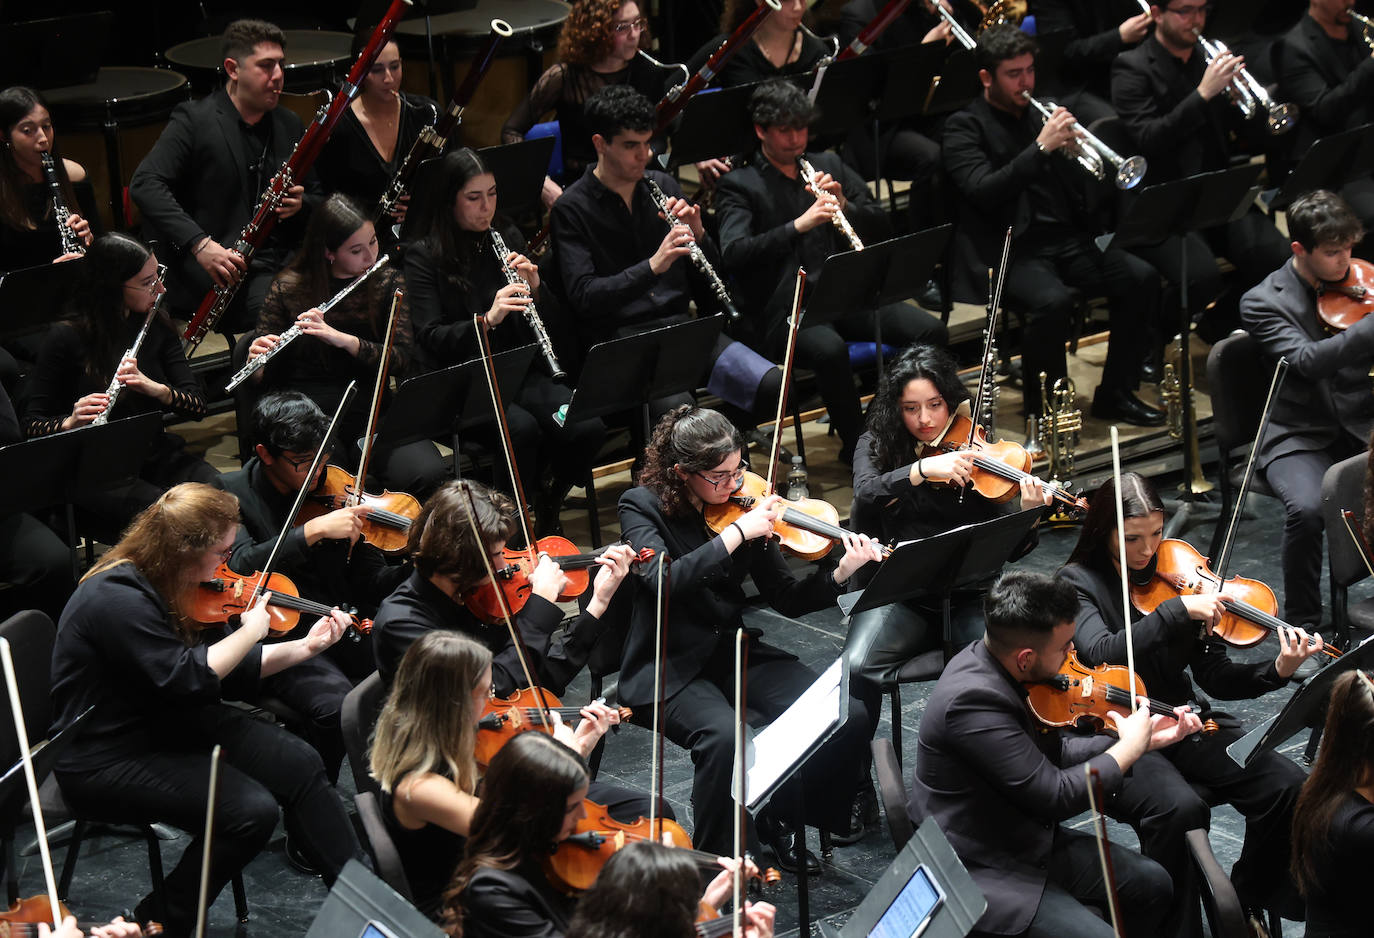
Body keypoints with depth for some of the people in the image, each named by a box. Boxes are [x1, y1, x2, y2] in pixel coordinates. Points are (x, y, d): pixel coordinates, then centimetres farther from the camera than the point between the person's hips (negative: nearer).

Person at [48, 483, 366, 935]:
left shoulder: (172, 587, 4)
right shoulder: (118, 599, -26)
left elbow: (223, 672, 10)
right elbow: (185, 677, -30)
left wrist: (305, 646, 2)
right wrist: (249, 632, -17)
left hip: (171, 722, 10)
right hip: (105, 760, -9)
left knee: (299, 765, -2)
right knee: (252, 810, -23)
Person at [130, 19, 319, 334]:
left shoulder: (288, 124, 17)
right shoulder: (194, 120, -2)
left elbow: (316, 196, 24)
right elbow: (144, 184, -12)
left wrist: (300, 204, -3)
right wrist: (199, 243, -24)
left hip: (283, 263, 6)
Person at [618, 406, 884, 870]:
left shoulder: (742, 504, 4)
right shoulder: (643, 506, -8)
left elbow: (786, 598, 3)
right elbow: (666, 580, -27)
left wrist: (840, 573, -14)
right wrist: (737, 532, -28)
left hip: (736, 653, 5)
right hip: (670, 668, -5)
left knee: (850, 717, -16)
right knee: (725, 736, -36)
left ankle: (786, 814, 8)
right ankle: (714, 860, -14)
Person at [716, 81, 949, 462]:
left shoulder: (828, 166, 19)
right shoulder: (739, 185, 1)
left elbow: (879, 222, 15)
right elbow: (734, 253, -16)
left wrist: (845, 205, -7)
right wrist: (799, 225, -27)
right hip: (780, 309, -5)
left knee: (931, 331, -15)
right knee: (830, 349, -37)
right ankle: (857, 445, -17)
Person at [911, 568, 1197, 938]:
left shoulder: (990, 661, -2)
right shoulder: (972, 699, -31)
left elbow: (1055, 755, 11)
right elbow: (1057, 797, -25)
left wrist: (1145, 739, 5)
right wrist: (1129, 748, -12)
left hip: (1026, 841, 10)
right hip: (983, 872, -10)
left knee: (1152, 883, 13)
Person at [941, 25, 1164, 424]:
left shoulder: (1038, 115, 18)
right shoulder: (964, 127, 0)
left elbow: (1083, 190, 16)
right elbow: (983, 192, -17)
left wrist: (1073, 151, -7)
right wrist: (1041, 147, -22)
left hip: (1067, 239, 6)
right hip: (1008, 250, -6)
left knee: (1142, 278, -14)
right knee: (1053, 300, -34)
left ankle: (1115, 394, -2)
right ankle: (1042, 407, -13)